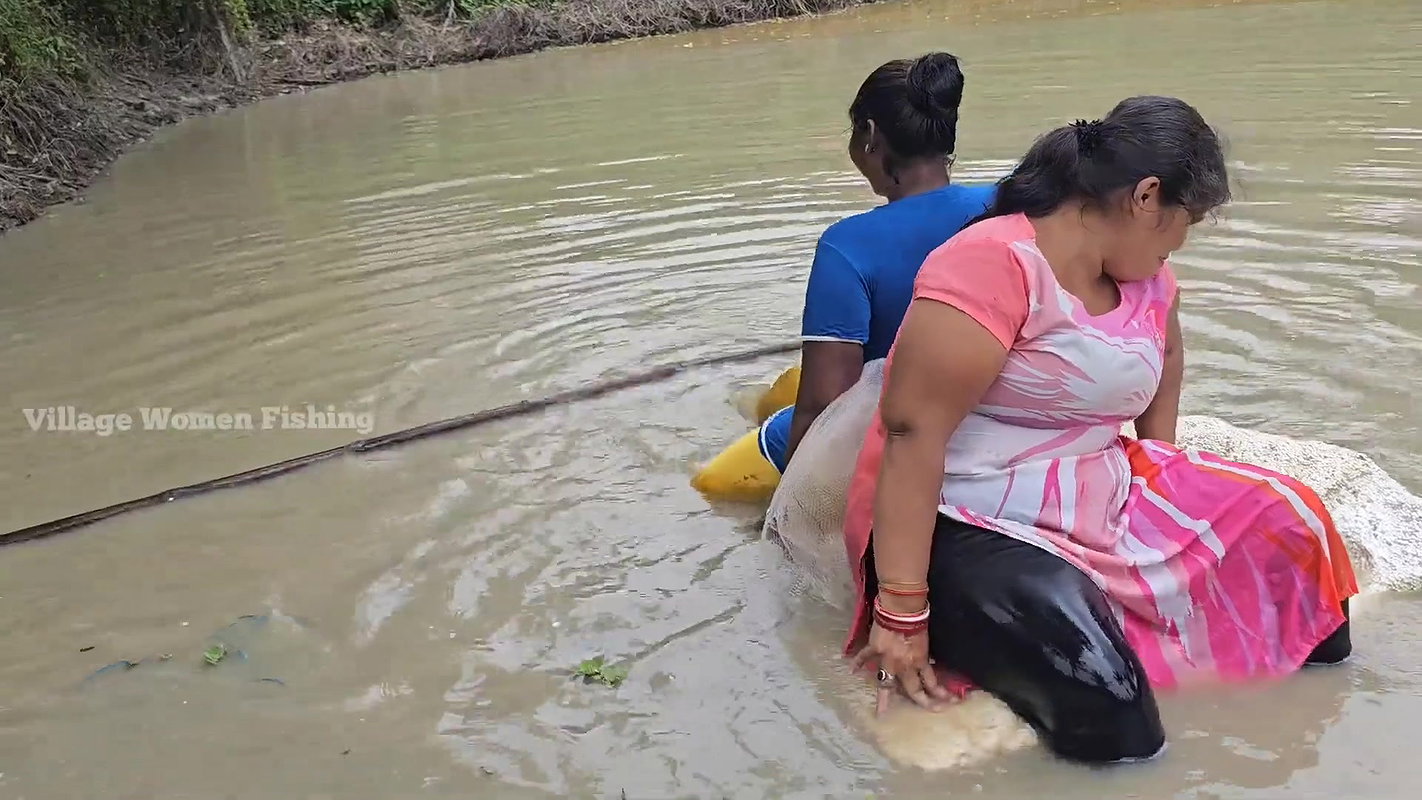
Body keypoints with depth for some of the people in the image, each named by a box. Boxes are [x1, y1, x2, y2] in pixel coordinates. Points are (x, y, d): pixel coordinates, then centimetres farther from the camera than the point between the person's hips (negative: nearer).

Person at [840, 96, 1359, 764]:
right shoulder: (995, 265, -20)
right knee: (1109, 718, -27)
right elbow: (913, 430, -25)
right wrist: (902, 612, -26)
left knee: (1287, 521, 4)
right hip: (967, 526, -8)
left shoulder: (1148, 281, 7)